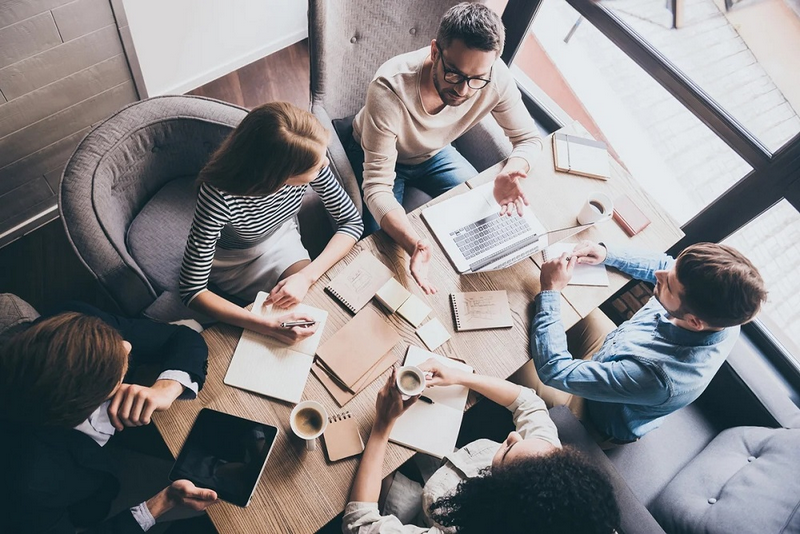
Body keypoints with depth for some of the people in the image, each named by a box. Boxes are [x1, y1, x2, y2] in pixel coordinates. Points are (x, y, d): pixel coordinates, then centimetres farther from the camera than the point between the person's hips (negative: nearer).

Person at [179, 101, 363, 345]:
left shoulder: (309, 160, -29)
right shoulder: (219, 196, -39)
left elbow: (352, 220, -17)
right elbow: (191, 290, -33)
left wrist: (307, 275, -31)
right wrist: (268, 326, -43)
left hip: (283, 238, 4)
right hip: (235, 260, -3)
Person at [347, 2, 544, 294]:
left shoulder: (497, 78, -29)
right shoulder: (389, 89, -40)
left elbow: (529, 138, -14)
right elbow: (377, 186, -38)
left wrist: (511, 171, -39)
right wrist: (415, 244, -56)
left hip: (433, 153, 4)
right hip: (375, 155, -3)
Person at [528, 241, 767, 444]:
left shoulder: (657, 377, -46)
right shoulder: (721, 310, -27)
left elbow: (554, 370, -38)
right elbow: (666, 264, -5)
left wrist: (550, 293, -34)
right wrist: (607, 253, -16)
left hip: (600, 414, -6)